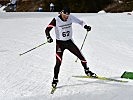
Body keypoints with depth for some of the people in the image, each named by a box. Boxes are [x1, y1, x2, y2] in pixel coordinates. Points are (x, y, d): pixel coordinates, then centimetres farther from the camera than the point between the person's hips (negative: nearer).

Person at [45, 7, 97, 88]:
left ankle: (87, 71, 24)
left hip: (69, 42, 3)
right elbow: (47, 29, -19)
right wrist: (48, 37, -38)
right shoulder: (56, 20, -17)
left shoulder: (71, 18, -8)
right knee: (58, 62, -12)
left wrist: (85, 26, -13)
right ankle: (55, 79, 5)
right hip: (60, 43, -3)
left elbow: (80, 22, 6)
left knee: (80, 56, 1)